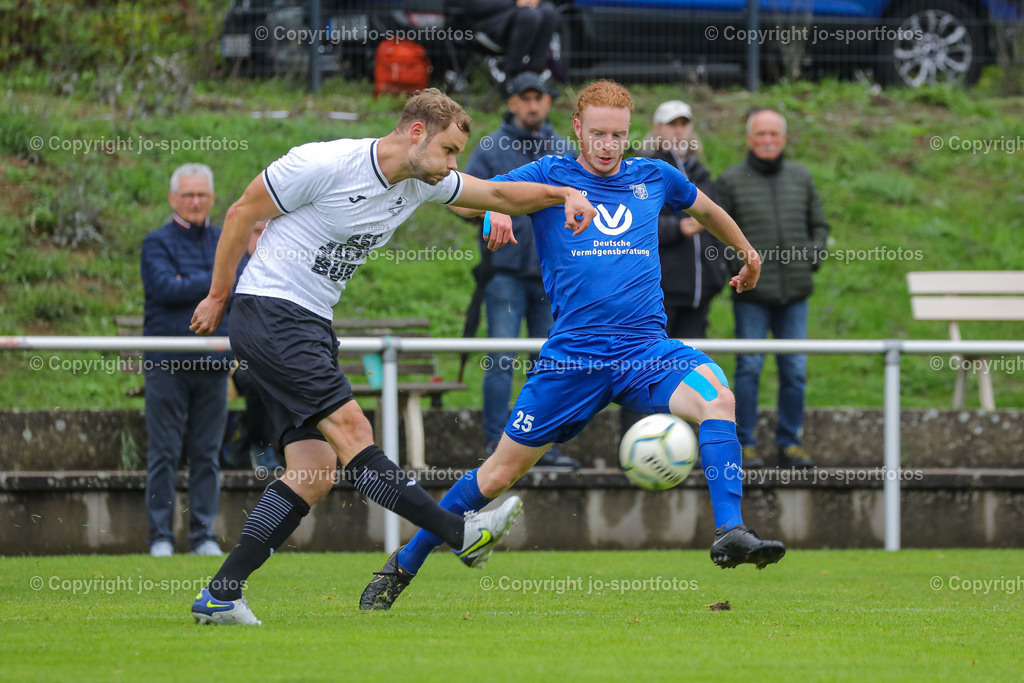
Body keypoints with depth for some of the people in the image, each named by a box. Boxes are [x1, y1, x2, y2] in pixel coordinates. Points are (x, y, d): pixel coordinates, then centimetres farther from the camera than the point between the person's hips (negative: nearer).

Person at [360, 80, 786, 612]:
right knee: (501, 472, 2)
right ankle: (403, 565, 19)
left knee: (716, 397, -29)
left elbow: (705, 209, 33)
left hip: (646, 350, 2)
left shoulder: (654, 178, 13)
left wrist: (746, 253, 46)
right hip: (572, 355, -2)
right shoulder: (548, 177, 3)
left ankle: (730, 534, -32)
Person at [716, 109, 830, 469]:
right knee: (749, 368, -4)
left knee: (795, 371, 4)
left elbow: (819, 225, 20)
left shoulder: (801, 177, 11)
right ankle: (745, 444, 2)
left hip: (794, 292, 3)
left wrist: (812, 258, 6)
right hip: (751, 293, -3)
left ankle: (790, 443, 12)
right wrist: (735, 266, -7)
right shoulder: (731, 180, 0)